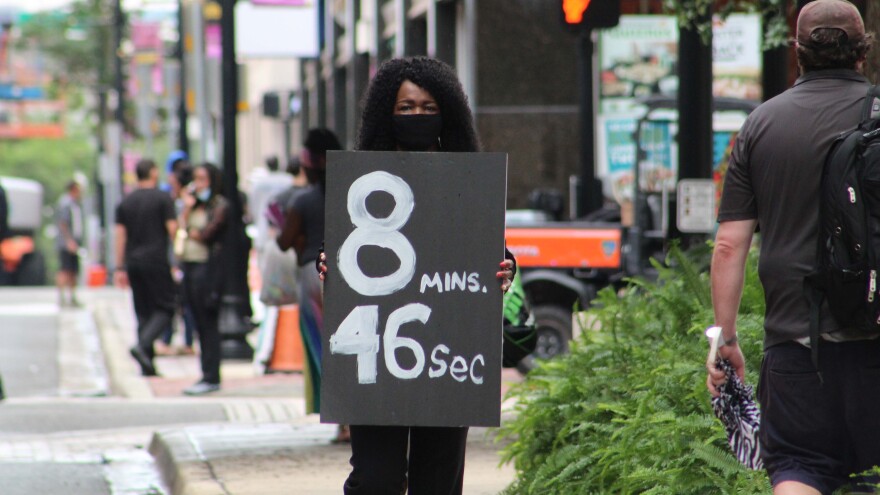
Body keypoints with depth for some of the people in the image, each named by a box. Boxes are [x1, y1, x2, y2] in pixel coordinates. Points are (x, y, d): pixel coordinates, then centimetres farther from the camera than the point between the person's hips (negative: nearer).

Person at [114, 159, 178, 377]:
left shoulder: (125, 202, 11)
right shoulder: (163, 199, -4)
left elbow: (120, 235, 9)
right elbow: (173, 230, -9)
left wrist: (120, 268, 10)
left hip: (133, 263, 5)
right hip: (156, 261, -5)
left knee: (143, 312, 9)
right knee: (165, 308, 0)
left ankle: (147, 366, 5)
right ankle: (143, 345, -22)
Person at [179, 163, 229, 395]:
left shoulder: (220, 205, -4)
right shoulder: (194, 204, 17)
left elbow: (207, 234, -12)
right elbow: (180, 229, 7)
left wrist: (190, 233, 5)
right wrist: (186, 208, 0)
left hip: (207, 267, -7)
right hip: (190, 267, 7)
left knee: (208, 324, -6)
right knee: (200, 325, 8)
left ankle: (211, 378, -5)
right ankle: (208, 375, 11)